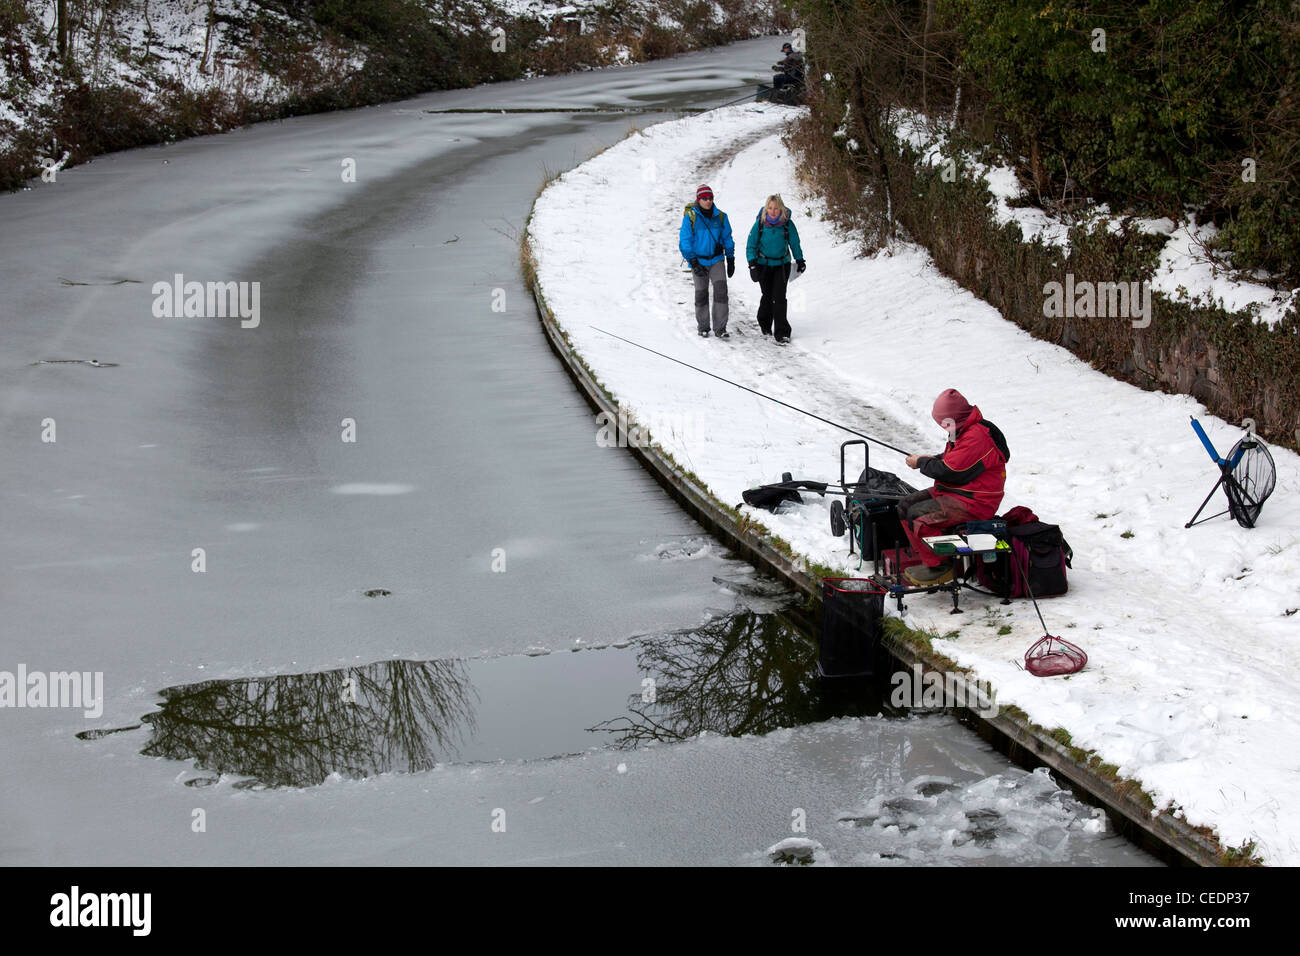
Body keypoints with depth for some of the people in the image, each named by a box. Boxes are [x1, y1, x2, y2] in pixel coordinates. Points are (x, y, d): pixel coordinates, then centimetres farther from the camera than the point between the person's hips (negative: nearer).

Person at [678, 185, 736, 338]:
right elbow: (685, 242, -8)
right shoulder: (690, 217, -8)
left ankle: (720, 328, -11)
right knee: (701, 293, 6)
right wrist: (693, 263, -14)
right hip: (699, 261, -2)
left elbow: (727, 239, 13)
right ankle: (702, 327, 23)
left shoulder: (720, 216, 2)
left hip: (716, 259, 2)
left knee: (721, 289, -13)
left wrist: (731, 260, 12)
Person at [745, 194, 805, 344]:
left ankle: (782, 333, -8)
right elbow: (751, 245, -4)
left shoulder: (787, 224, -12)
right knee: (768, 296, 7)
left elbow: (795, 243, 4)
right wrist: (752, 263, -15)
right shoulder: (760, 223, -13)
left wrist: (800, 261, 12)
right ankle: (765, 323, 35)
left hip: (782, 264, 0)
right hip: (764, 264, 0)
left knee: (779, 298, -10)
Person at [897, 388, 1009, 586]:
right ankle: (923, 556, 11)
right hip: (953, 491, 11)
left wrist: (921, 463, -9)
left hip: (974, 503, -11)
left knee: (917, 515, -24)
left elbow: (950, 472, -24)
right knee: (905, 506, 8)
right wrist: (930, 459, 6)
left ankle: (939, 567, -13)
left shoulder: (976, 438, -23)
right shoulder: (965, 431, 11)